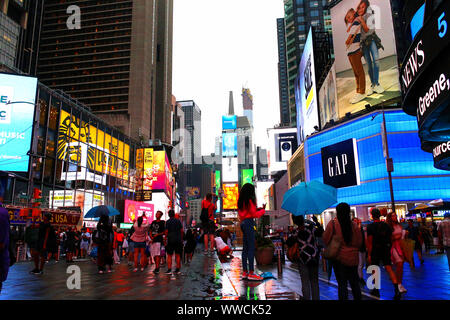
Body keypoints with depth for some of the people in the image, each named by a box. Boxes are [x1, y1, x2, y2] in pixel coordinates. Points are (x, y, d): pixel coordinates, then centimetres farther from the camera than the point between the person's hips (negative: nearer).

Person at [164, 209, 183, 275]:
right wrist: (181, 239, 16)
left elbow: (166, 231, -7)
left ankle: (169, 269, -4)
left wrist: (165, 240, 1)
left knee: (169, 255, 2)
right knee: (178, 255, 8)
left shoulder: (168, 221, -4)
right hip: (178, 240, 3)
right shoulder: (178, 221, 7)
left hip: (170, 240, -3)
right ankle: (177, 269, 11)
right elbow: (182, 231, 7)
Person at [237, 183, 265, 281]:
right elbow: (254, 214, -10)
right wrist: (263, 210, 5)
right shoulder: (249, 201, -10)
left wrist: (257, 209, 14)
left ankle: (245, 272, 13)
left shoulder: (241, 201, 16)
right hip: (249, 223, -9)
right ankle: (251, 273, -10)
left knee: (245, 248, 10)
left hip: (243, 223, 9)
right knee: (251, 248, -9)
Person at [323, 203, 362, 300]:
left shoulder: (332, 223, -11)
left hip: (339, 257, -3)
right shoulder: (354, 225, -4)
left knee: (342, 283, 4)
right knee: (354, 282, 15)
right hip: (353, 257, 3)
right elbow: (359, 242, 5)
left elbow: (326, 239, -5)